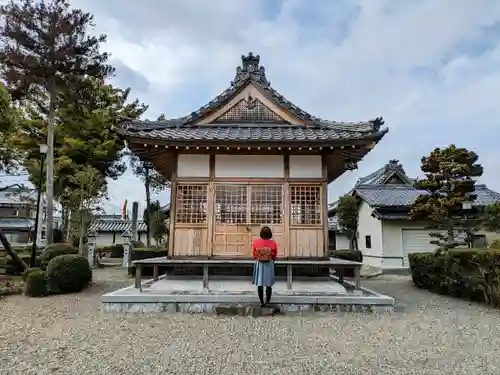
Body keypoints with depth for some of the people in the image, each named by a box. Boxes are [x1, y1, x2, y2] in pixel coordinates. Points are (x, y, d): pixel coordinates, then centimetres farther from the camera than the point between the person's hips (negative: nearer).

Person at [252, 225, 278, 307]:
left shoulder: (256, 242, -11)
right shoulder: (273, 243, -13)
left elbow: (254, 253, 2)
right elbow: (274, 255, -1)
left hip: (259, 264, 0)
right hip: (269, 264, 0)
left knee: (260, 284, 9)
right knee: (268, 284, 12)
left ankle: (262, 302, 13)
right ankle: (267, 301, 19)